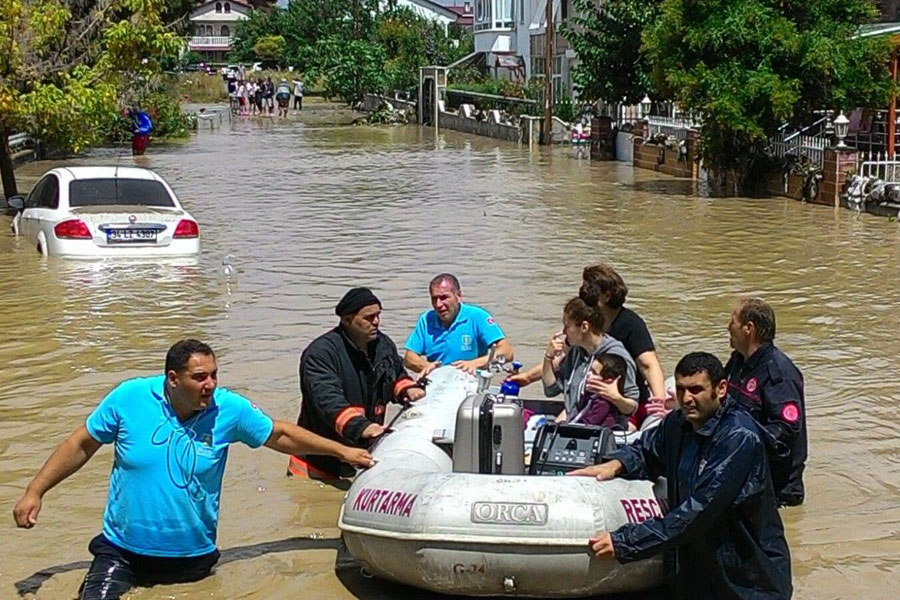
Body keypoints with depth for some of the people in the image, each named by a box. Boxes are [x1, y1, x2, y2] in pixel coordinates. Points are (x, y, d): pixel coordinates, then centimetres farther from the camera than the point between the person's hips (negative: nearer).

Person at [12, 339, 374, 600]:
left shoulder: (229, 409, -8)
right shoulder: (130, 398, -11)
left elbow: (281, 435, 5)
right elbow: (82, 445, 0)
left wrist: (342, 451, 8)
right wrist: (35, 491, -2)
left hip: (193, 558, 2)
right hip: (123, 550, -1)